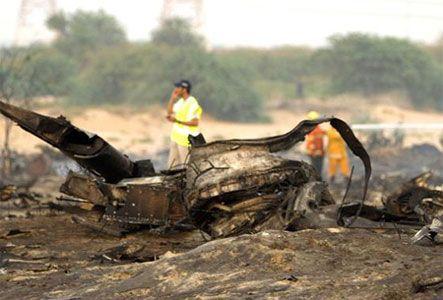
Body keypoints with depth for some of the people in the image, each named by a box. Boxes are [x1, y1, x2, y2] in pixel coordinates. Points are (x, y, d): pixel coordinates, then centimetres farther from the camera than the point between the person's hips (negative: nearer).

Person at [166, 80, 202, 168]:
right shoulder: (181, 101, 10)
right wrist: (172, 98, 6)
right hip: (175, 137, 10)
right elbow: (170, 112, 18)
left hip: (186, 138, -10)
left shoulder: (192, 104, -18)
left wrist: (177, 121, -27)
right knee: (172, 165, 13)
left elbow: (195, 123, -23)